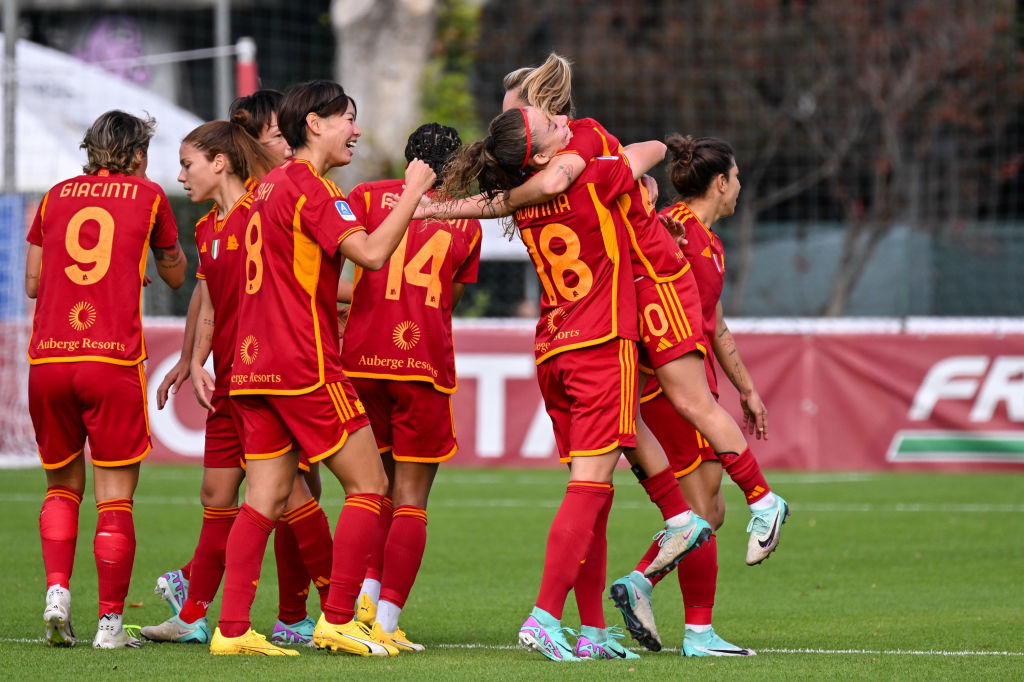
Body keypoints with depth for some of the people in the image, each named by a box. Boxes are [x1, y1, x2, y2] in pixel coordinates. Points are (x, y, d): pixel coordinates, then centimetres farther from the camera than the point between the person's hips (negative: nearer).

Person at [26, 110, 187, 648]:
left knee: (62, 486, 18)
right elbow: (175, 275, 21)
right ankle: (110, 623, -1)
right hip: (114, 359, -3)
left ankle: (57, 591, -1)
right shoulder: (147, 196, 8)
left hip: (48, 358, 3)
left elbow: (33, 284, 18)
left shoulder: (56, 196, 14)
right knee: (115, 498, 1)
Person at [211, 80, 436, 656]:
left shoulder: (272, 184, 16)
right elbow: (371, 253, -23)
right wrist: (413, 192, -14)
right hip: (306, 365, -9)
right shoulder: (309, 187, -12)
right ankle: (338, 621, -2)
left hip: (256, 364, 9)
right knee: (369, 485, 0)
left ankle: (232, 629, -2)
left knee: (267, 498, 5)